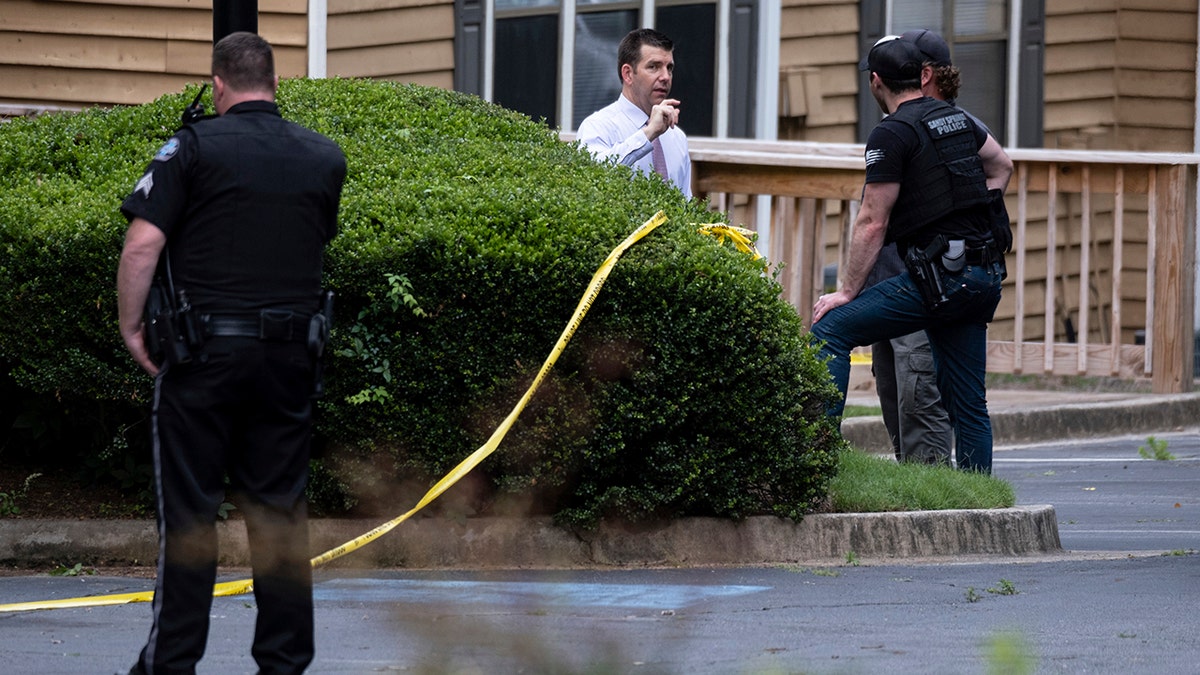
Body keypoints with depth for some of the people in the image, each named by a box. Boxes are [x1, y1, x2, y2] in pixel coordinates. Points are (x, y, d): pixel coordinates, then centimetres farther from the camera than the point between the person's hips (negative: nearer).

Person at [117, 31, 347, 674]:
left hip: (205, 352, -3)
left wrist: (130, 325, -3)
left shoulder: (195, 146, -6)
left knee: (188, 508, 2)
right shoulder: (325, 158, 7)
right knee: (279, 507, 9)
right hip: (290, 354, 4)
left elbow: (143, 242, -13)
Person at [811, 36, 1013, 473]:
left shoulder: (892, 134, -7)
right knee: (967, 402, 11)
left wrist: (848, 291, -4)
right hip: (986, 277, 8)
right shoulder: (958, 120, 16)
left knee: (830, 330, -6)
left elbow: (873, 224, -9)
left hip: (937, 277, -8)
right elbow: (1002, 167, 36)